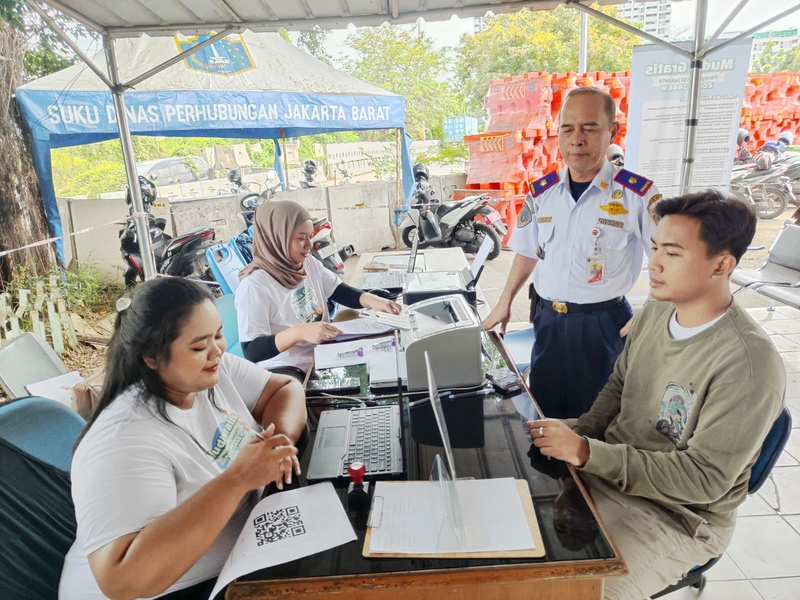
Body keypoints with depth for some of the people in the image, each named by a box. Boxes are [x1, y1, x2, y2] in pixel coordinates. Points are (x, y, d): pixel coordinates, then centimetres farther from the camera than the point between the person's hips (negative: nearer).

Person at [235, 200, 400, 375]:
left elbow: (343, 293, 6)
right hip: (287, 371, -7)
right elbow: (252, 352, -23)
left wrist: (370, 300, -16)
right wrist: (299, 332, -37)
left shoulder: (309, 264, 3)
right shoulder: (254, 286, -19)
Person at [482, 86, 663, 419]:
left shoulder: (638, 194, -12)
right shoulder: (541, 191, 1)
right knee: (542, 408, 17)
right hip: (547, 320, 4)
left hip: (604, 324, -3)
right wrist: (504, 303, 12)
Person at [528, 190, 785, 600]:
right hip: (608, 469, 7)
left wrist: (588, 453, -30)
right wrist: (577, 433, -7)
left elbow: (703, 478, -24)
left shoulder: (749, 365, -25)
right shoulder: (655, 311, -2)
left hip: (679, 516, -6)